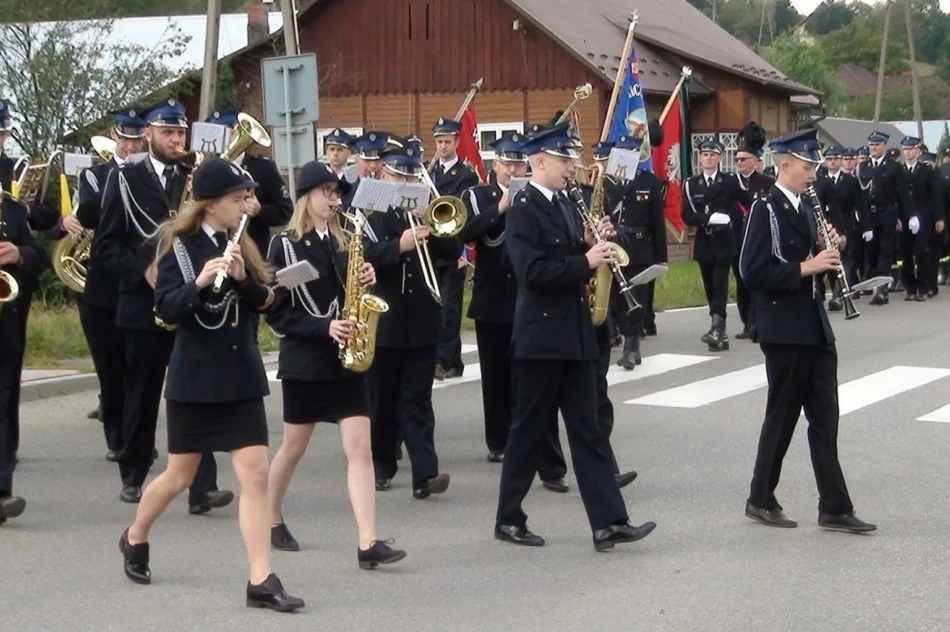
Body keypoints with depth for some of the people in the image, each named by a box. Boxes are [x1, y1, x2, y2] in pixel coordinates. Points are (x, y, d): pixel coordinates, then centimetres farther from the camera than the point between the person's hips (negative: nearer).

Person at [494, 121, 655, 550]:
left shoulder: (564, 206, 13)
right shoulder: (523, 210, -11)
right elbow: (533, 273, -22)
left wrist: (593, 243, 2)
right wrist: (584, 261, -21)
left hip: (575, 335, 8)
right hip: (541, 337, -8)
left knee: (587, 430, 4)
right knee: (529, 430, 2)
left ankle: (608, 523, 3)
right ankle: (508, 519, 15)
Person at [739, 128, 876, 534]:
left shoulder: (804, 208, 13)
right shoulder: (765, 210, -12)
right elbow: (752, 272, -19)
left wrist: (826, 253, 1)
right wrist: (805, 267, -22)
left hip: (814, 327, 8)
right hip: (784, 330, -8)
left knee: (824, 418, 6)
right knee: (782, 416, 2)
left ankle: (835, 508, 8)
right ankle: (761, 500, 16)